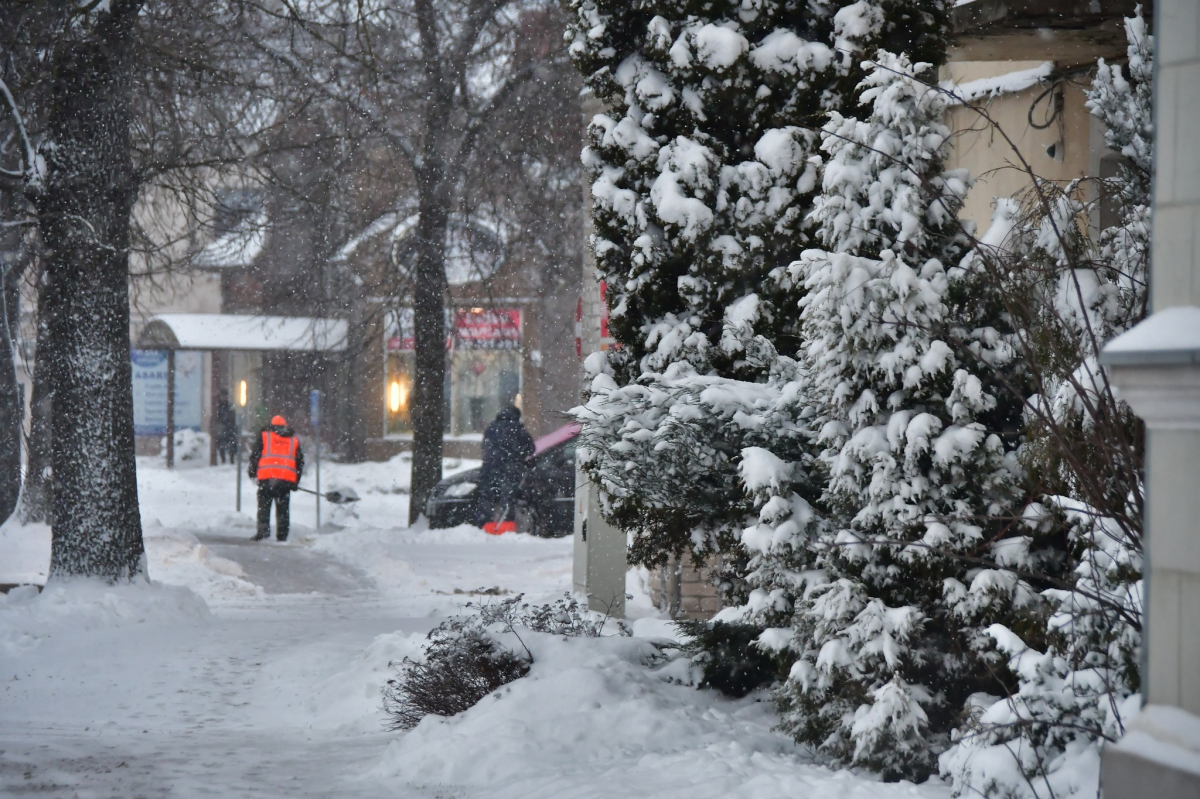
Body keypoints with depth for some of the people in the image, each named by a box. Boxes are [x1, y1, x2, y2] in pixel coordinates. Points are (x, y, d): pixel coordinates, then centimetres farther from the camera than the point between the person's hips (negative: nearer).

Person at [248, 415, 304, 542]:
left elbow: (255, 455, 6)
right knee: (283, 508, 8)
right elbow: (300, 461, 18)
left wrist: (252, 472, 17)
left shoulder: (264, 435, 11)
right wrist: (295, 482, 22)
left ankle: (263, 529, -13)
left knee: (264, 505, 3)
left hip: (267, 476, -2)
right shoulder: (294, 439, 18)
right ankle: (282, 535, 5)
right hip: (287, 478, 2)